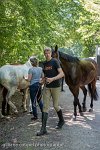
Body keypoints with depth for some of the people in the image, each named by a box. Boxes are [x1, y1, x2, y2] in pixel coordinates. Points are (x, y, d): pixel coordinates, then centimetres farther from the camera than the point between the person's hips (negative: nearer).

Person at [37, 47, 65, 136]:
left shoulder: (55, 62, -9)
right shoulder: (44, 63, 10)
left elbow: (62, 74, -18)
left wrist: (52, 79, -28)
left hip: (56, 87, -5)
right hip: (47, 87, 5)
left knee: (55, 106, 8)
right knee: (45, 107, -2)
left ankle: (61, 121, 37)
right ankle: (43, 129, -2)